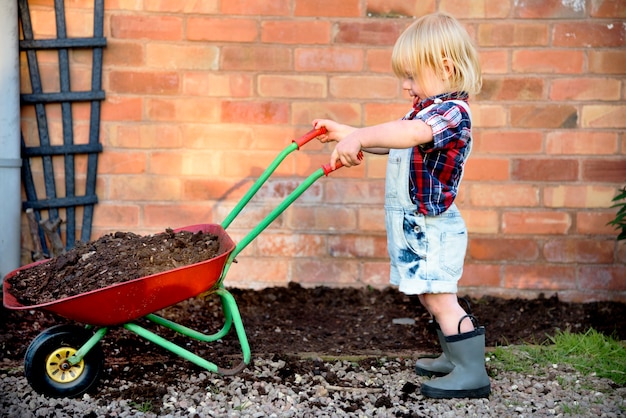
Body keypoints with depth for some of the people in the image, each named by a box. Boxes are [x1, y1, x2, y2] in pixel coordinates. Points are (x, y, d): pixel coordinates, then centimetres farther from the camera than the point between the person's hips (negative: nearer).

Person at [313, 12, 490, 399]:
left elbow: (407, 134, -39)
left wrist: (359, 137, -43)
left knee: (440, 299, -9)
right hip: (416, 226, 10)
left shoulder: (453, 112, -20)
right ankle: (455, 359, 30)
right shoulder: (426, 110, 15)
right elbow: (390, 142, 25)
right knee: (433, 298, 18)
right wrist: (346, 133, 19)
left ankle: (473, 373, -4)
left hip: (432, 228, -10)